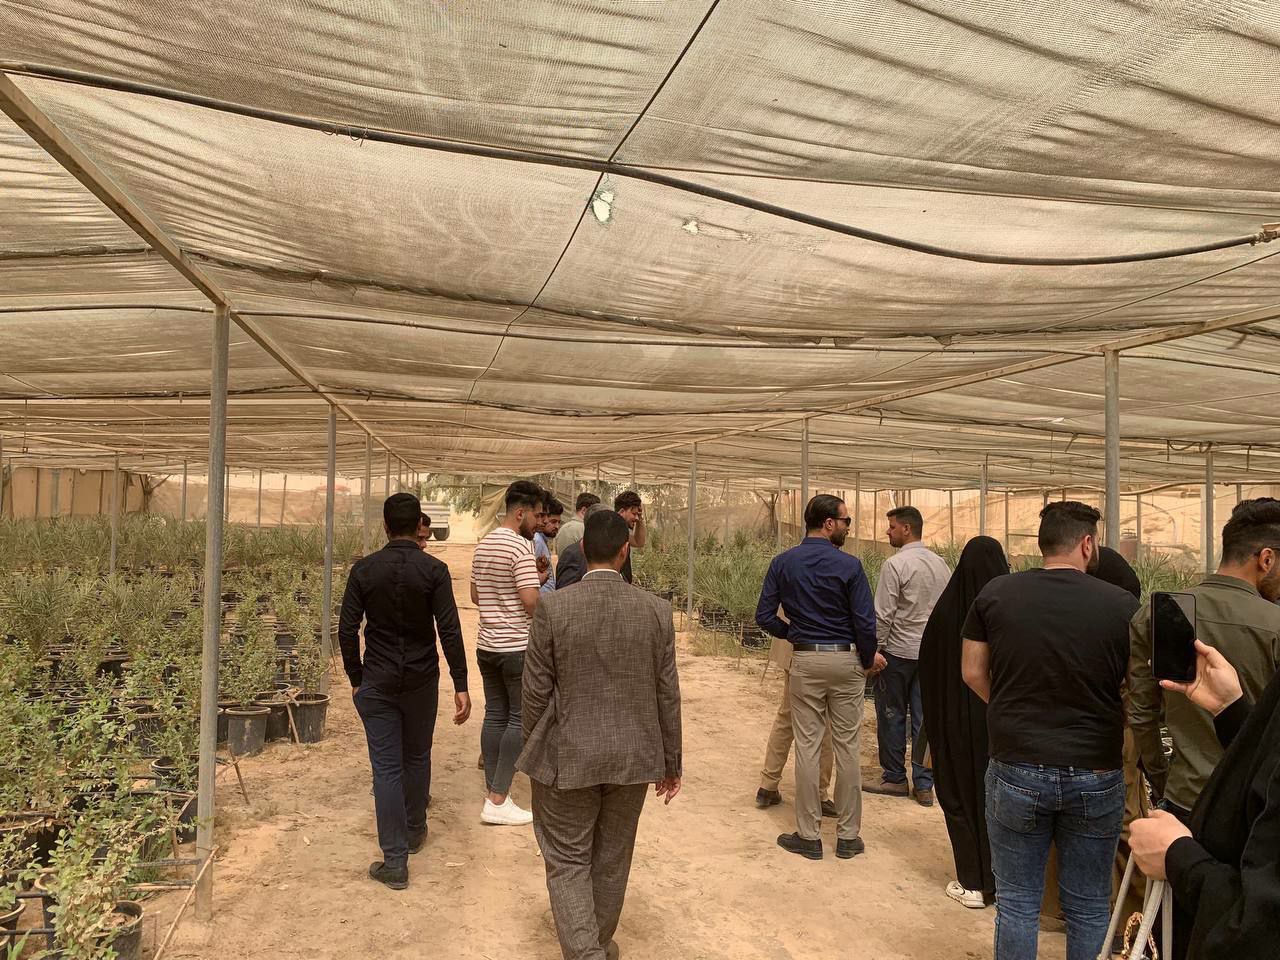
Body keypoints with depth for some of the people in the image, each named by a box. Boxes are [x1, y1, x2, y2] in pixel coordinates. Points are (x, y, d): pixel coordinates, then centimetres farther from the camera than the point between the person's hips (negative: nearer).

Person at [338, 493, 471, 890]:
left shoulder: (364, 569, -4)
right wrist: (461, 686, -7)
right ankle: (414, 830, 38)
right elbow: (449, 631, -12)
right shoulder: (434, 570, -9)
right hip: (421, 680, 0)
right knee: (417, 757, 20)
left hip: (377, 681, 0)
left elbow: (347, 629, -3)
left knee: (386, 767, 4)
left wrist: (356, 679, 8)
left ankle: (395, 861, 5)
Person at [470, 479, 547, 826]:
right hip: (518, 646, -8)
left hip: (487, 644, 8)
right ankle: (497, 801, 2)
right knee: (520, 718, 0)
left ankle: (492, 787, 22)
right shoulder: (521, 547, -16)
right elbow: (531, 602, -22)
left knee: (494, 714, 14)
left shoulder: (482, 545, 11)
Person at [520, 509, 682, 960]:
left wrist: (535, 750, 9)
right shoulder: (657, 610, -8)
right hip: (633, 757, 3)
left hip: (567, 758, -2)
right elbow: (668, 696, -1)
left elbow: (536, 690, -7)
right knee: (612, 859, 20)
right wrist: (671, 763, 10)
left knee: (568, 860, 12)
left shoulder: (553, 607, -13)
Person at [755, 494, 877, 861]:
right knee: (847, 748, 8)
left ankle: (808, 835, 14)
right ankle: (848, 836, 18)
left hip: (804, 661, 2)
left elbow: (764, 616, -2)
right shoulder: (849, 565, -10)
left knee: (807, 747, 7)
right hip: (845, 660, -2)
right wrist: (868, 659, 5)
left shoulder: (783, 563, -1)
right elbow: (865, 621, -11)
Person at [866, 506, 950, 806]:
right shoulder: (940, 564, 5)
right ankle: (924, 785, 14)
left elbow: (883, 614, -16)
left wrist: (874, 649, -7)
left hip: (898, 651, -6)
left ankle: (894, 778, 18)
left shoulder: (895, 564, -15)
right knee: (924, 717, 10)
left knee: (892, 716, 8)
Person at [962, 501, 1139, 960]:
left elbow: (973, 672, 0)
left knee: (1017, 903, 14)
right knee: (1089, 909, 18)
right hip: (1096, 775, 0)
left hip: (1016, 771, 0)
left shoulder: (996, 593, -7)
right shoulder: (1123, 605, -10)